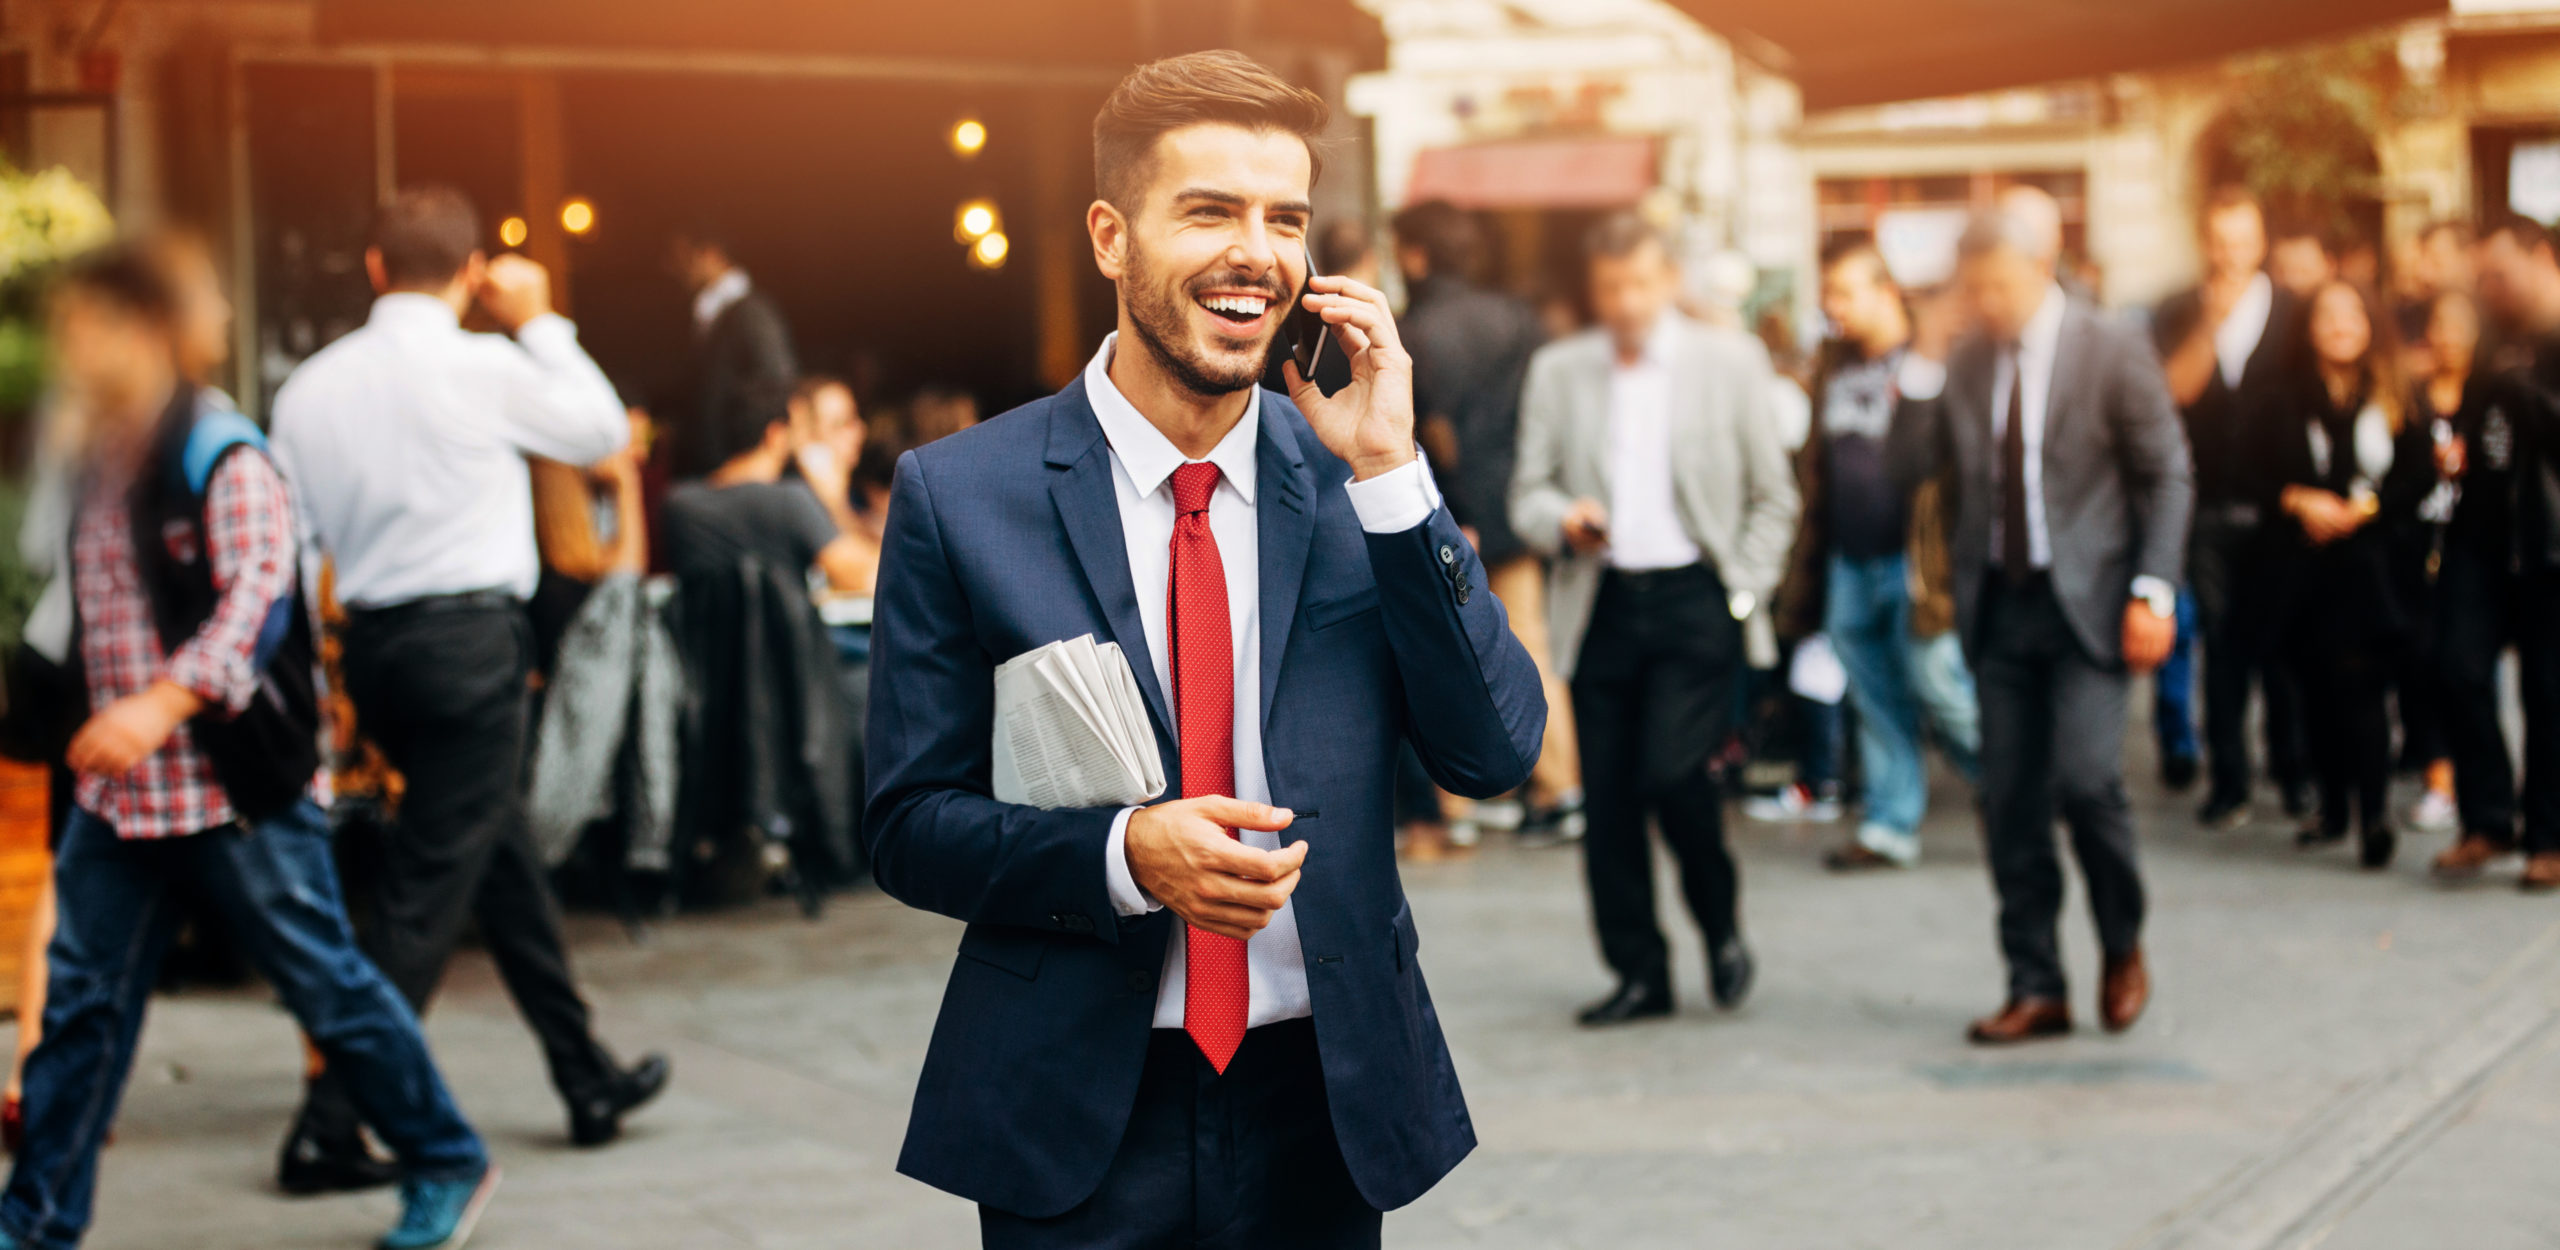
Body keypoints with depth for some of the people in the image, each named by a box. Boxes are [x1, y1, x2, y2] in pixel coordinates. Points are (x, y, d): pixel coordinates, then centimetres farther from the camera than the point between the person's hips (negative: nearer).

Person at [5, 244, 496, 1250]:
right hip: (117, 786, 7)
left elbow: (257, 593, -24)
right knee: (82, 1002, 6)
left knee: (327, 986, 2)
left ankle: (446, 1168, 18)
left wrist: (165, 702, -35)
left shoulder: (219, 454, -13)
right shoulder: (93, 460, 13)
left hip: (236, 787, -7)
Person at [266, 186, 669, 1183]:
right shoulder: (483, 368, -9)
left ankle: (589, 1082, 27)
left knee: (505, 861, 17)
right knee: (428, 888, -2)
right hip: (470, 634, -6)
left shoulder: (309, 387, 6)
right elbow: (603, 431, 8)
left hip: (372, 643, 7)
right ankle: (330, 1123, -3)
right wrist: (539, 323, 16)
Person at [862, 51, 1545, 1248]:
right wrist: (1124, 855, -21)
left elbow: (1498, 755, -6)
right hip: (1076, 1124, -2)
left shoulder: (1353, 479, 0)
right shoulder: (957, 496, -6)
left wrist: (1388, 475, -14)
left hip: (1323, 1106, 3)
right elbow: (908, 825, -4)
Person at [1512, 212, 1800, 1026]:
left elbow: (1774, 496, 8)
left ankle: (1720, 922, 9)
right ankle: (1639, 973, 12)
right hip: (1599, 602, 3)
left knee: (1671, 772, -17)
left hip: (1692, 599, -3)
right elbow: (1528, 492, 11)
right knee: (1606, 799, 0)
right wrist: (1564, 523, -12)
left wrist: (1743, 591, -1)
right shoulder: (1557, 371, 9)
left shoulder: (1729, 362, 5)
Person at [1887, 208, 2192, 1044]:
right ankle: (2036, 990, 13)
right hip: (1999, 604, 4)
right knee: (2009, 804, 4)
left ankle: (2123, 948, 9)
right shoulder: (1963, 364, 8)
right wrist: (1922, 371, -9)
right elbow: (1906, 467, 3)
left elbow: (2167, 477, -2)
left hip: (2084, 600, -4)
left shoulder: (2113, 354, -3)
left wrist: (2153, 592, -11)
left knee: (2086, 780, -16)